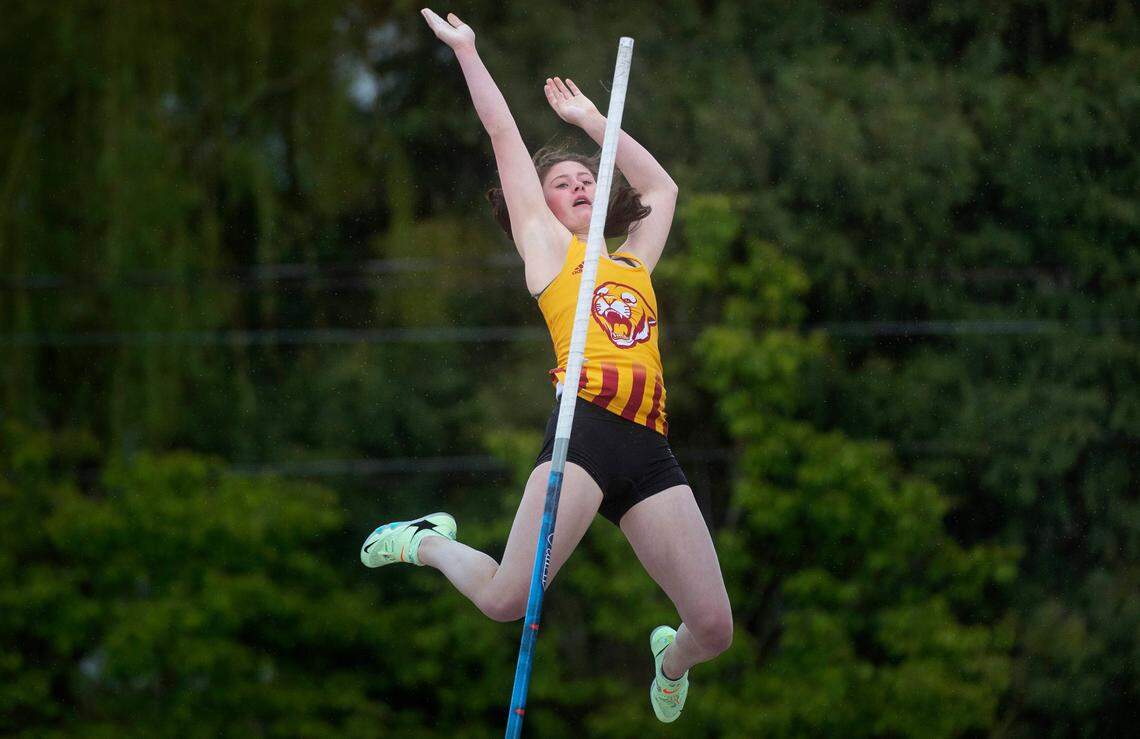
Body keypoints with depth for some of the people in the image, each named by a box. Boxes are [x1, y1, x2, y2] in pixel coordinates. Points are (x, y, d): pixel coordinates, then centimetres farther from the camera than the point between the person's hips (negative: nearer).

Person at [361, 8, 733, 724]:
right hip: (587, 429, -5)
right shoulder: (547, 246, 16)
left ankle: (671, 662, 34)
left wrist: (591, 120, 45)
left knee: (714, 627, -4)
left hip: (651, 451, 5)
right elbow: (506, 137, 15)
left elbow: (661, 187, 45)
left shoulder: (634, 263, 29)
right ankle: (429, 542, 16)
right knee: (507, 598, -19)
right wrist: (467, 53, 21)